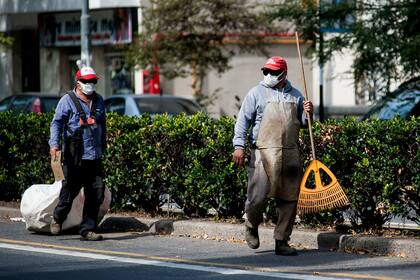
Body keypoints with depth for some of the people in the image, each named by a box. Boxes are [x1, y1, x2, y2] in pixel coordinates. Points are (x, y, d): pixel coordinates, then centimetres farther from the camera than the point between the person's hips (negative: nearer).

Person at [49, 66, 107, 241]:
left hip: (94, 157, 5)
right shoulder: (67, 100, -2)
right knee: (70, 190, 0)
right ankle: (57, 219, 27)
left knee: (96, 192, -1)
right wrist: (54, 144, -23)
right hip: (74, 156, -5)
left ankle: (87, 230, 6)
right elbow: (57, 122, -10)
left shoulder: (98, 101, 16)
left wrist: (103, 147, 25)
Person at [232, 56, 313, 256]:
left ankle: (281, 241, 12)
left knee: (288, 199, 3)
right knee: (258, 196, -9)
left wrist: (308, 114, 0)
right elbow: (243, 120, 0)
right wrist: (239, 146, -10)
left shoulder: (295, 95, 14)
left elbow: (302, 123, 23)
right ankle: (251, 226, 21)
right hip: (264, 153, -4)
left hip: (290, 155, 4)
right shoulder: (257, 93, 3)